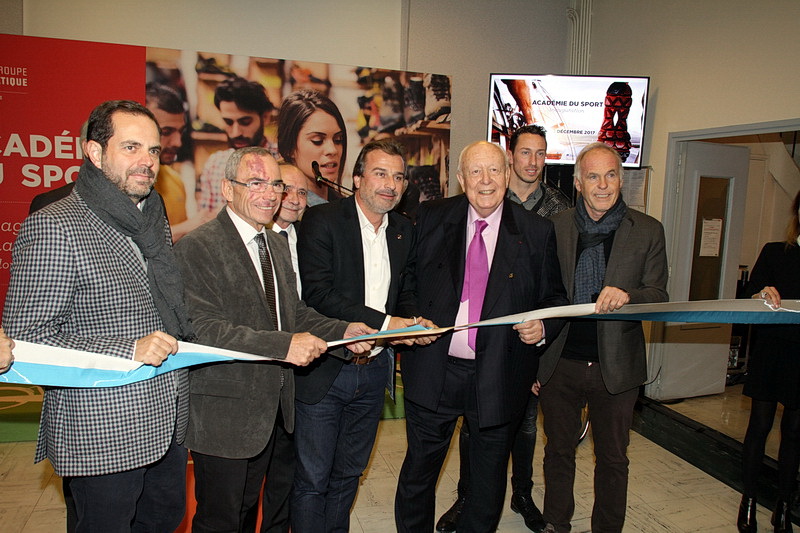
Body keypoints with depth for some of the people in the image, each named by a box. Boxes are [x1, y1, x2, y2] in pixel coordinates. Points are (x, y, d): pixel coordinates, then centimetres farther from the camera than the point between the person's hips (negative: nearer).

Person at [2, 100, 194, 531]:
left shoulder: (155, 220, 9)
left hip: (166, 422, 7)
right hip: (102, 434, -7)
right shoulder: (53, 228, -16)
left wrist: (185, 343, 5)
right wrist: (129, 349, -25)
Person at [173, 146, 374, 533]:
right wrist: (283, 345, -31)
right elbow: (201, 328, -24)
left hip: (275, 409, 7)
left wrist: (342, 331, -4)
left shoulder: (276, 245, 13)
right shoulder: (196, 248, -15)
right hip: (225, 413, -7)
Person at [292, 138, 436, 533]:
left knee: (348, 475, 20)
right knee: (313, 478, 6)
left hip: (374, 368, 6)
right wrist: (384, 322, -23)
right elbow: (316, 294, -20)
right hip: (325, 368, -5)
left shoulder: (404, 231, 8)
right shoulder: (322, 221, -11)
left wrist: (413, 321, -7)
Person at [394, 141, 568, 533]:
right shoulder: (431, 218, 1)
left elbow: (554, 298, 5)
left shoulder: (537, 232, -1)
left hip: (499, 378, 0)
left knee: (489, 479, 19)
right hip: (434, 371, 0)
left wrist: (543, 327, -14)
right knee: (418, 472, 15)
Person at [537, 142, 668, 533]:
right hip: (560, 363, 1)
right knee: (558, 452, 17)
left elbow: (659, 297, -2)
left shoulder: (648, 231, -1)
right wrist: (532, 360, 2)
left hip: (615, 365, -1)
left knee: (612, 459, 14)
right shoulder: (555, 227, 1)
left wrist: (627, 295, -25)